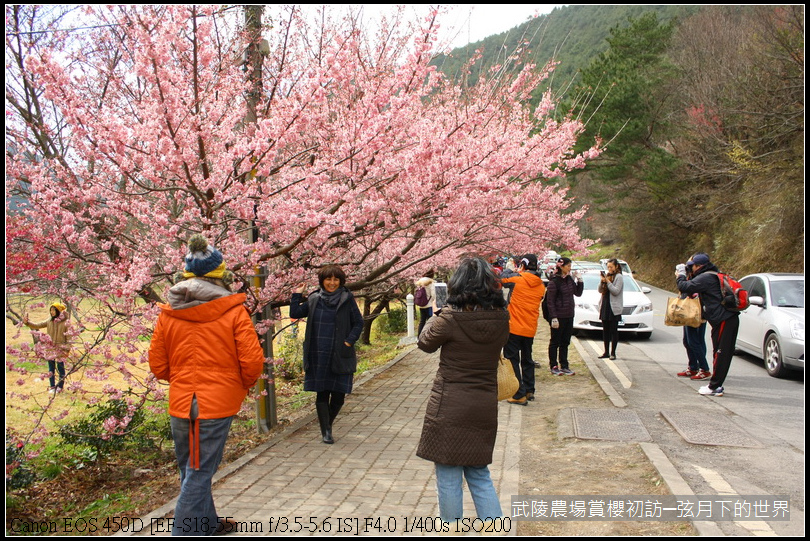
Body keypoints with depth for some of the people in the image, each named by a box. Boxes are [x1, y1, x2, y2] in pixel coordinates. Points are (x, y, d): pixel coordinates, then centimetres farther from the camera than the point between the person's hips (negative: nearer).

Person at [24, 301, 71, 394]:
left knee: (60, 368, 6)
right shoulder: (49, 321, 4)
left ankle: (60, 386, 18)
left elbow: (68, 336, -7)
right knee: (51, 368, 10)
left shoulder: (65, 322, -9)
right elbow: (36, 325, 8)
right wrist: (27, 322, -7)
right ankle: (52, 387, 20)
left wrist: (67, 348, -10)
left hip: (60, 348, -4)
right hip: (50, 348, 4)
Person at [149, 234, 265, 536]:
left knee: (192, 472, 20)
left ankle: (207, 524, 36)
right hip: (217, 405, -5)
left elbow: (157, 365, 6)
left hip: (180, 404, 5)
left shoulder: (168, 313, 3)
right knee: (199, 474, 0)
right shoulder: (233, 310, -9)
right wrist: (243, 385, 8)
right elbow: (252, 361, -12)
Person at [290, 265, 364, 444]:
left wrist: (349, 342, -9)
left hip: (340, 356, -1)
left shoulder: (347, 299, 0)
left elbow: (358, 323, 2)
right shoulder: (314, 299, 7)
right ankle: (325, 431, 13)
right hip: (318, 356, 1)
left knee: (338, 395, 2)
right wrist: (297, 295, 0)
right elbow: (295, 314, 6)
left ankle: (328, 425, 26)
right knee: (321, 394, 3)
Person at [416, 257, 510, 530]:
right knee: (479, 474, 19)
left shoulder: (450, 319, -18)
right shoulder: (501, 320, -5)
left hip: (449, 408, -5)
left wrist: (435, 317, 18)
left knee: (448, 476, 9)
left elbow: (425, 343, -1)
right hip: (485, 407, 5)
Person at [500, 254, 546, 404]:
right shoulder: (541, 285, 4)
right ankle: (529, 391, 28)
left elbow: (501, 280, 2)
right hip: (530, 329, 6)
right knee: (527, 359, 20)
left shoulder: (517, 279, -11)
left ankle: (519, 394, -3)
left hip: (514, 327, -6)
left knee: (512, 360, 0)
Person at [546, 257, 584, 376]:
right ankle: (553, 367, 13)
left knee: (565, 342, 13)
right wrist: (554, 318, -18)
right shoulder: (554, 281, -14)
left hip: (569, 316, 7)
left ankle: (564, 366, 21)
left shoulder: (569, 279, 8)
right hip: (558, 316, -7)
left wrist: (579, 280, 1)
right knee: (555, 342, 4)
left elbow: (578, 293, 14)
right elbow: (550, 301, -14)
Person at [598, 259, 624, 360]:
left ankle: (613, 353, 2)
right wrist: (602, 281, -5)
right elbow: (600, 290, 11)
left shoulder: (619, 277, -5)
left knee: (613, 331, -2)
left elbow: (616, 291, -14)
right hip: (605, 306, 7)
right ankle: (606, 352, 14)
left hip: (614, 308, -7)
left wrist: (608, 282, -18)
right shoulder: (607, 276, 15)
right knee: (605, 330, 8)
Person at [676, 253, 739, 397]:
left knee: (720, 354, -6)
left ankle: (715, 387, -3)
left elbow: (685, 287, -19)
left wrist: (680, 276, -1)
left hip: (724, 320, -10)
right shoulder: (714, 276, 20)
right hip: (730, 319, 10)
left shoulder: (705, 278, -13)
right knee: (722, 354, 13)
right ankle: (716, 385, 20)